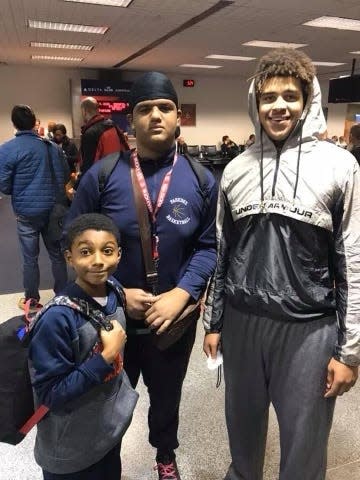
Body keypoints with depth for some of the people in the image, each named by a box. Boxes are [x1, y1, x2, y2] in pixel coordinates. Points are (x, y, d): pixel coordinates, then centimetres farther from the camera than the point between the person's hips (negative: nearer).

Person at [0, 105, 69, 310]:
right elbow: (65, 176, 9)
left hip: (26, 211, -3)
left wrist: (20, 190, 12)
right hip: (52, 208, 3)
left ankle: (32, 300, 22)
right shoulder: (51, 146, 2)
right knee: (57, 254, 14)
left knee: (30, 258, 9)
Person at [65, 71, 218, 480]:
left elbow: (209, 245, -5)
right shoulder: (101, 175, -9)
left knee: (167, 394, 26)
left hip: (175, 317, 2)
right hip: (112, 316, -1)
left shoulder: (201, 180, -4)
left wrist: (181, 295, -18)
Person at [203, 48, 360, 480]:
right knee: (243, 424, 22)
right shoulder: (236, 170, 4)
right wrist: (213, 322, 10)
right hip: (242, 320, 3)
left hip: (309, 326, -3)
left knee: (303, 444, 13)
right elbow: (221, 252, 9)